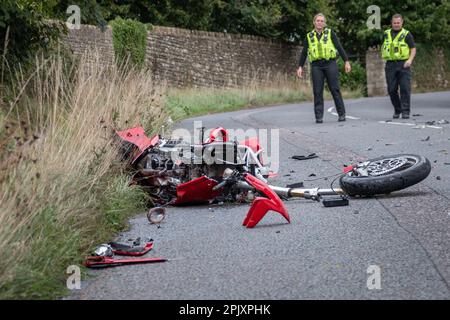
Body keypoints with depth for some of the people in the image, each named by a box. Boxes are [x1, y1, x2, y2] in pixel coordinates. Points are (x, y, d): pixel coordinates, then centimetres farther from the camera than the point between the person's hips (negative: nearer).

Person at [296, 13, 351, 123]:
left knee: (335, 89, -3)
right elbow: (304, 53, 15)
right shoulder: (309, 36, 13)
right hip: (316, 66, 2)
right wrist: (300, 67, 7)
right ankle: (319, 116, -1)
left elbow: (339, 47, 5)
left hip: (330, 64, -1)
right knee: (317, 92, -3)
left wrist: (346, 61, -2)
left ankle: (341, 114, 2)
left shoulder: (330, 33, 8)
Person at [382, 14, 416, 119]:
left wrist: (410, 60, -13)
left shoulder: (406, 34, 2)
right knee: (392, 90, 4)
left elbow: (413, 49, 1)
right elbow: (383, 46, 26)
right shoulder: (386, 34, 13)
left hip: (403, 64, -3)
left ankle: (405, 111, -4)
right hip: (390, 65, 3)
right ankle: (397, 110, 19)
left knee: (405, 88, -8)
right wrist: (383, 55, 11)